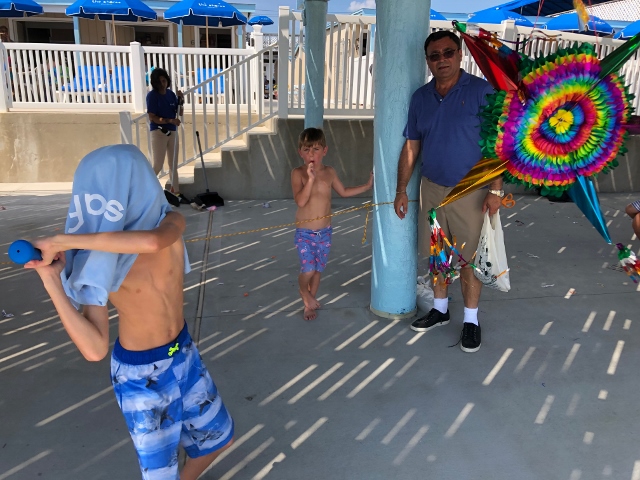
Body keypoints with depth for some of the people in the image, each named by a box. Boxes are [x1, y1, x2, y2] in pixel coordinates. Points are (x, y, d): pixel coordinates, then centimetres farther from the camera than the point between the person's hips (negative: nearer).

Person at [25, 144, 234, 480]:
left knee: (219, 437, 22)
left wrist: (63, 241, -37)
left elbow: (151, 241, -43)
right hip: (139, 372, -3)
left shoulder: (171, 221, -16)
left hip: (183, 353, 4)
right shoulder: (98, 262, -21)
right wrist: (51, 280, -30)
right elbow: (95, 349, -27)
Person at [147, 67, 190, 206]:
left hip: (173, 132, 6)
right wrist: (170, 120, -25)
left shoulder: (171, 94, 8)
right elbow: (152, 118, -15)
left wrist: (181, 100, -5)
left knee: (174, 165, 8)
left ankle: (175, 193, 14)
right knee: (158, 166, -6)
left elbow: (180, 113, 12)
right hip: (158, 132, -6)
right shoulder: (152, 95, -10)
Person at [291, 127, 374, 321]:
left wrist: (367, 186, 18)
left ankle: (309, 303, 35)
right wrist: (310, 178, -31)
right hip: (304, 233, -4)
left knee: (318, 269, 14)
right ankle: (304, 292, 20)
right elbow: (300, 201, -23)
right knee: (308, 270, -13)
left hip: (325, 232, 4)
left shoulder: (329, 172, 1)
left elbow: (343, 191, 18)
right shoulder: (298, 173, -11)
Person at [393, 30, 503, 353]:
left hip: (470, 190, -4)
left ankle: (471, 320, 18)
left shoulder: (481, 91, -6)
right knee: (437, 254, 13)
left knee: (469, 257, 2)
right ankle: (440, 309, 30)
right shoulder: (420, 97, 7)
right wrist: (401, 190, 5)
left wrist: (496, 189, -14)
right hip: (431, 189, 4)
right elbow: (411, 147, 9)